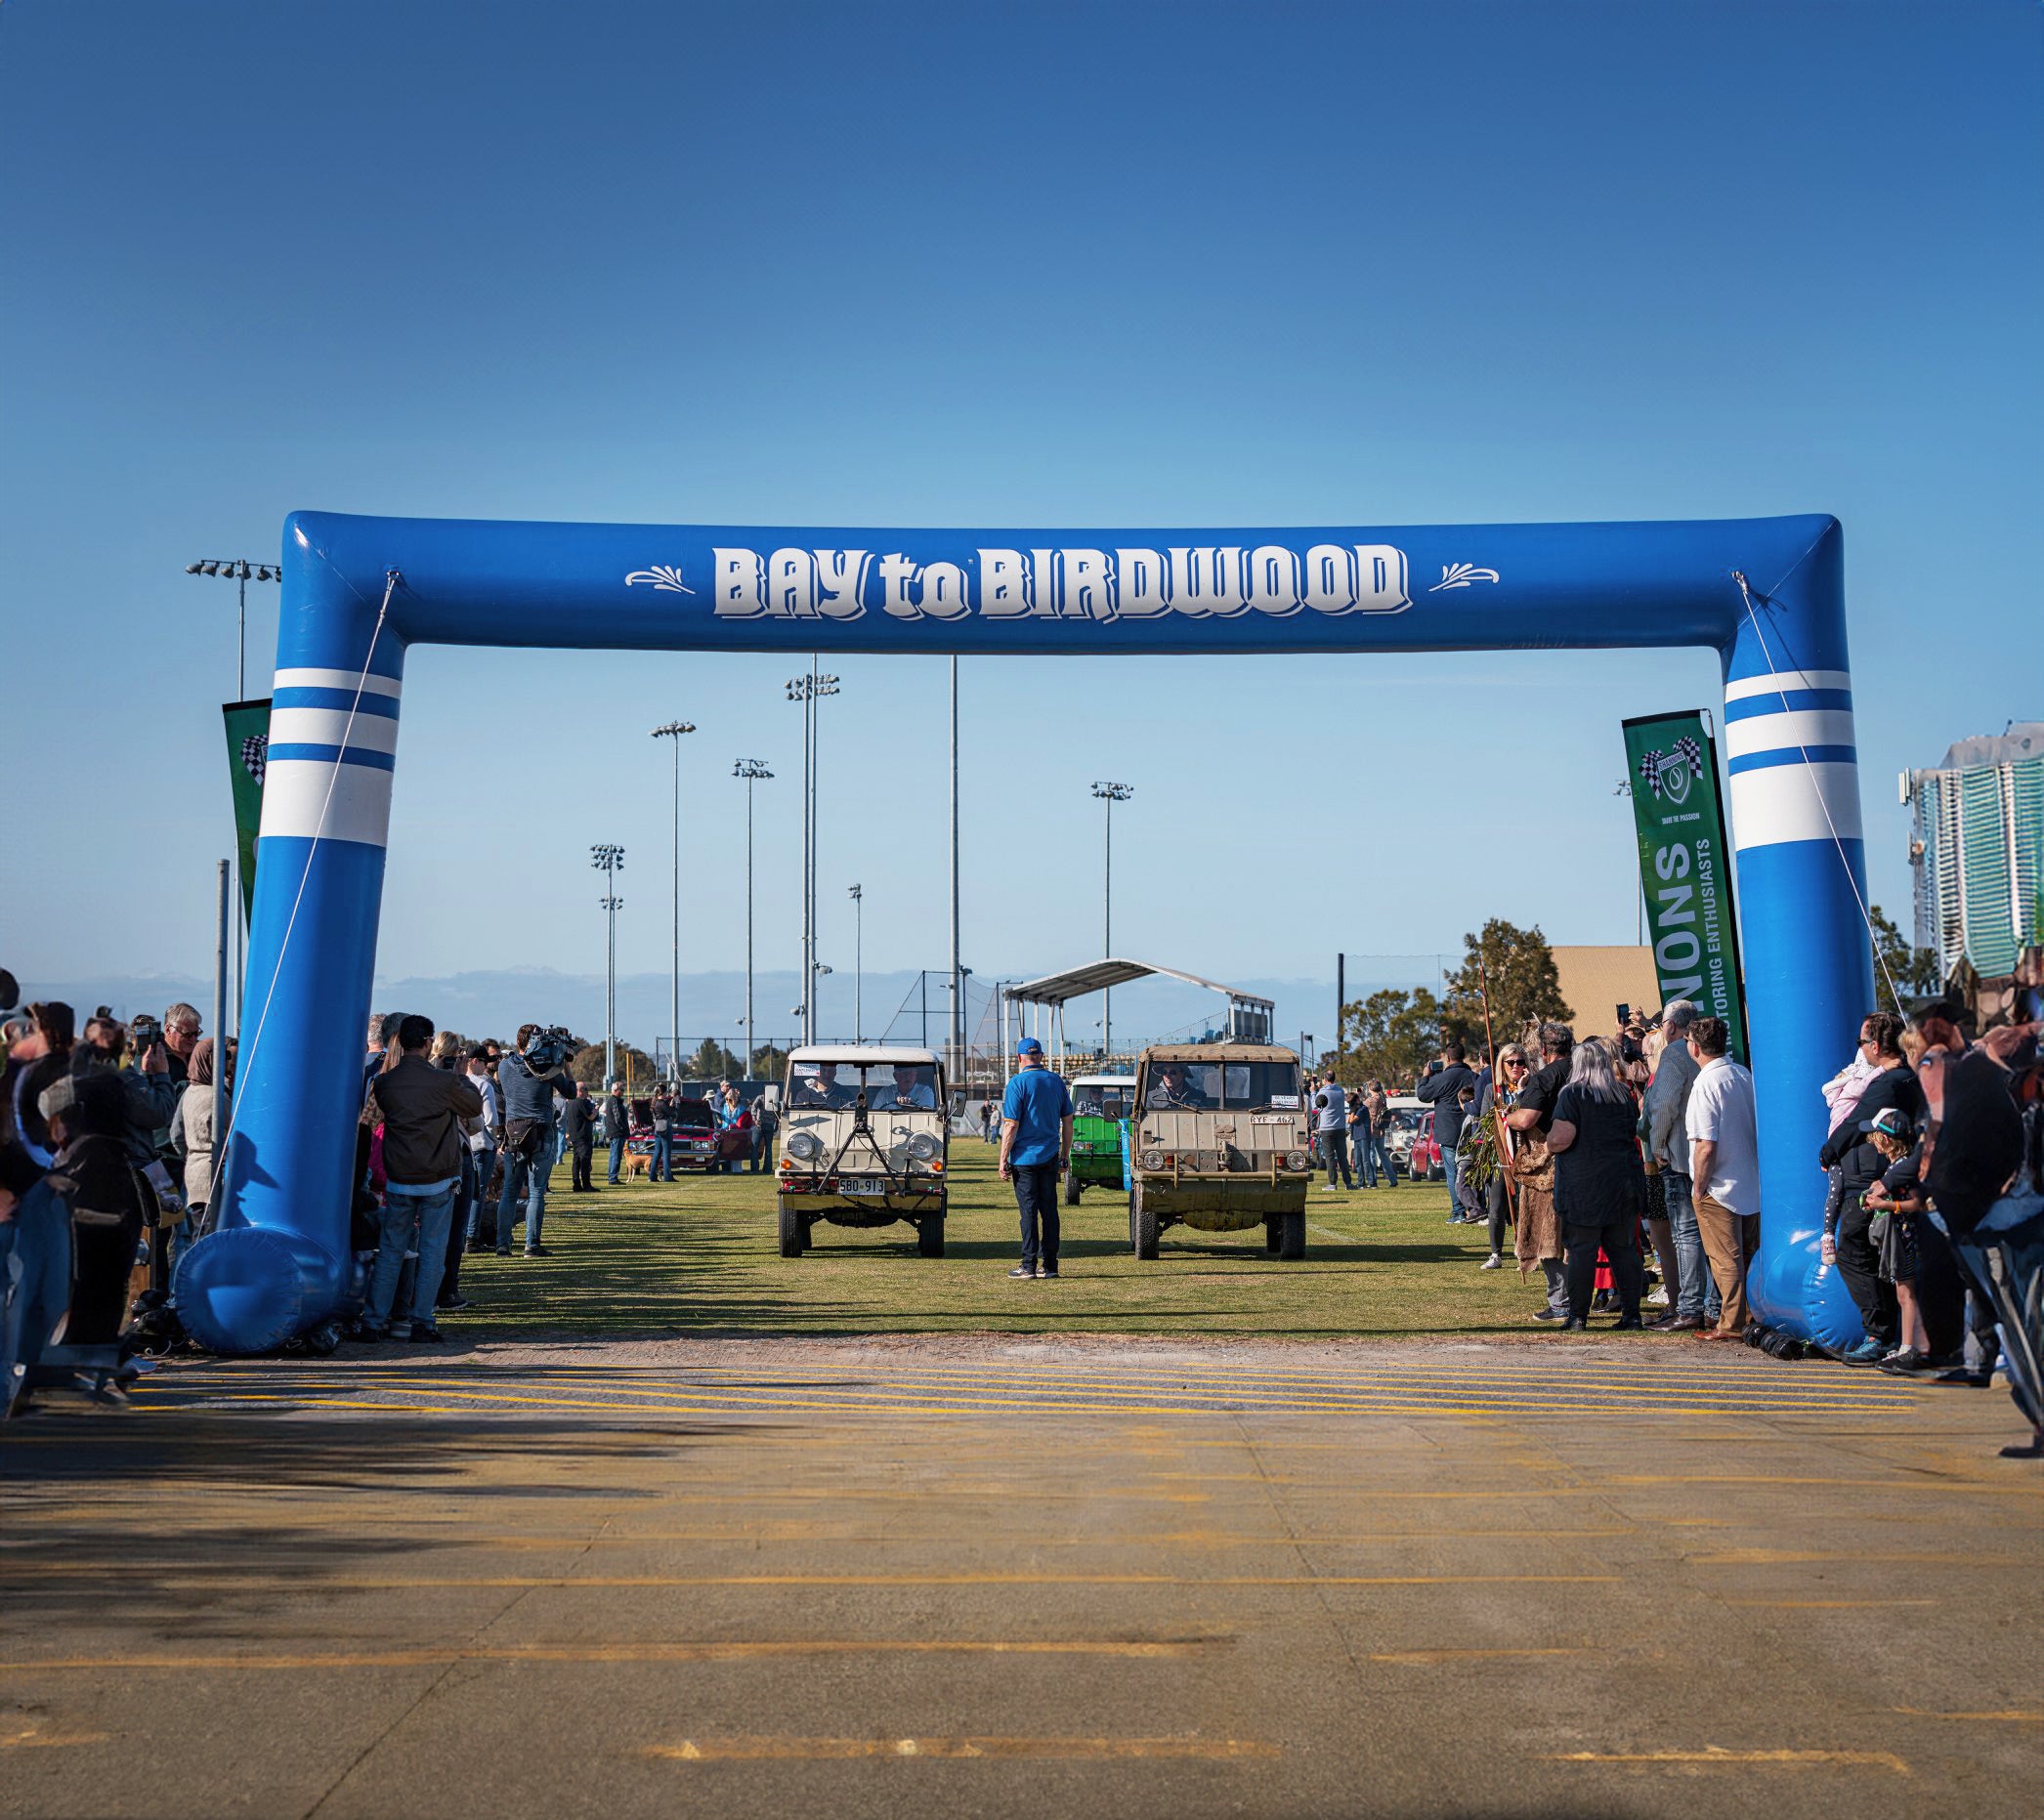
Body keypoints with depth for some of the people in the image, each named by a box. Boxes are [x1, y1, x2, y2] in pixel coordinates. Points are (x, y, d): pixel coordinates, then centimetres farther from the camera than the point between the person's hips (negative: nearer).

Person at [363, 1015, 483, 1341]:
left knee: (390, 1250, 9)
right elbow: (476, 1108, 4)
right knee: (432, 1250, 5)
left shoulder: (383, 1083, -3)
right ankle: (422, 1322, 4)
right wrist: (463, 1080, 24)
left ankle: (374, 1321, 9)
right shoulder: (444, 1081, -11)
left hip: (398, 1179, 3)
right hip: (438, 1179, -2)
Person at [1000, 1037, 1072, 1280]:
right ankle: (1049, 1265, 9)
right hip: (1050, 1157, 5)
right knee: (1049, 1210, 8)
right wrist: (1065, 1156, 18)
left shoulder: (1018, 1082, -9)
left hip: (1025, 1157, -5)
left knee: (1028, 1210, -3)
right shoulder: (1057, 1081, 8)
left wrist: (1003, 1160, -9)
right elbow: (1067, 1121, 11)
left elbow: (1011, 1125, -13)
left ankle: (1029, 1265, -3)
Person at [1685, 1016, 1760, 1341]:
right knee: (1749, 1256, 15)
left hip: (1719, 1187, -8)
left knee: (1726, 1260, 0)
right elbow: (1759, 1129, 14)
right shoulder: (1745, 1076, 5)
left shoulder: (1706, 1084, -18)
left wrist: (1699, 1188, -11)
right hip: (1752, 1182, 8)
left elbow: (1706, 1146, -22)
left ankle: (1731, 1325, 5)